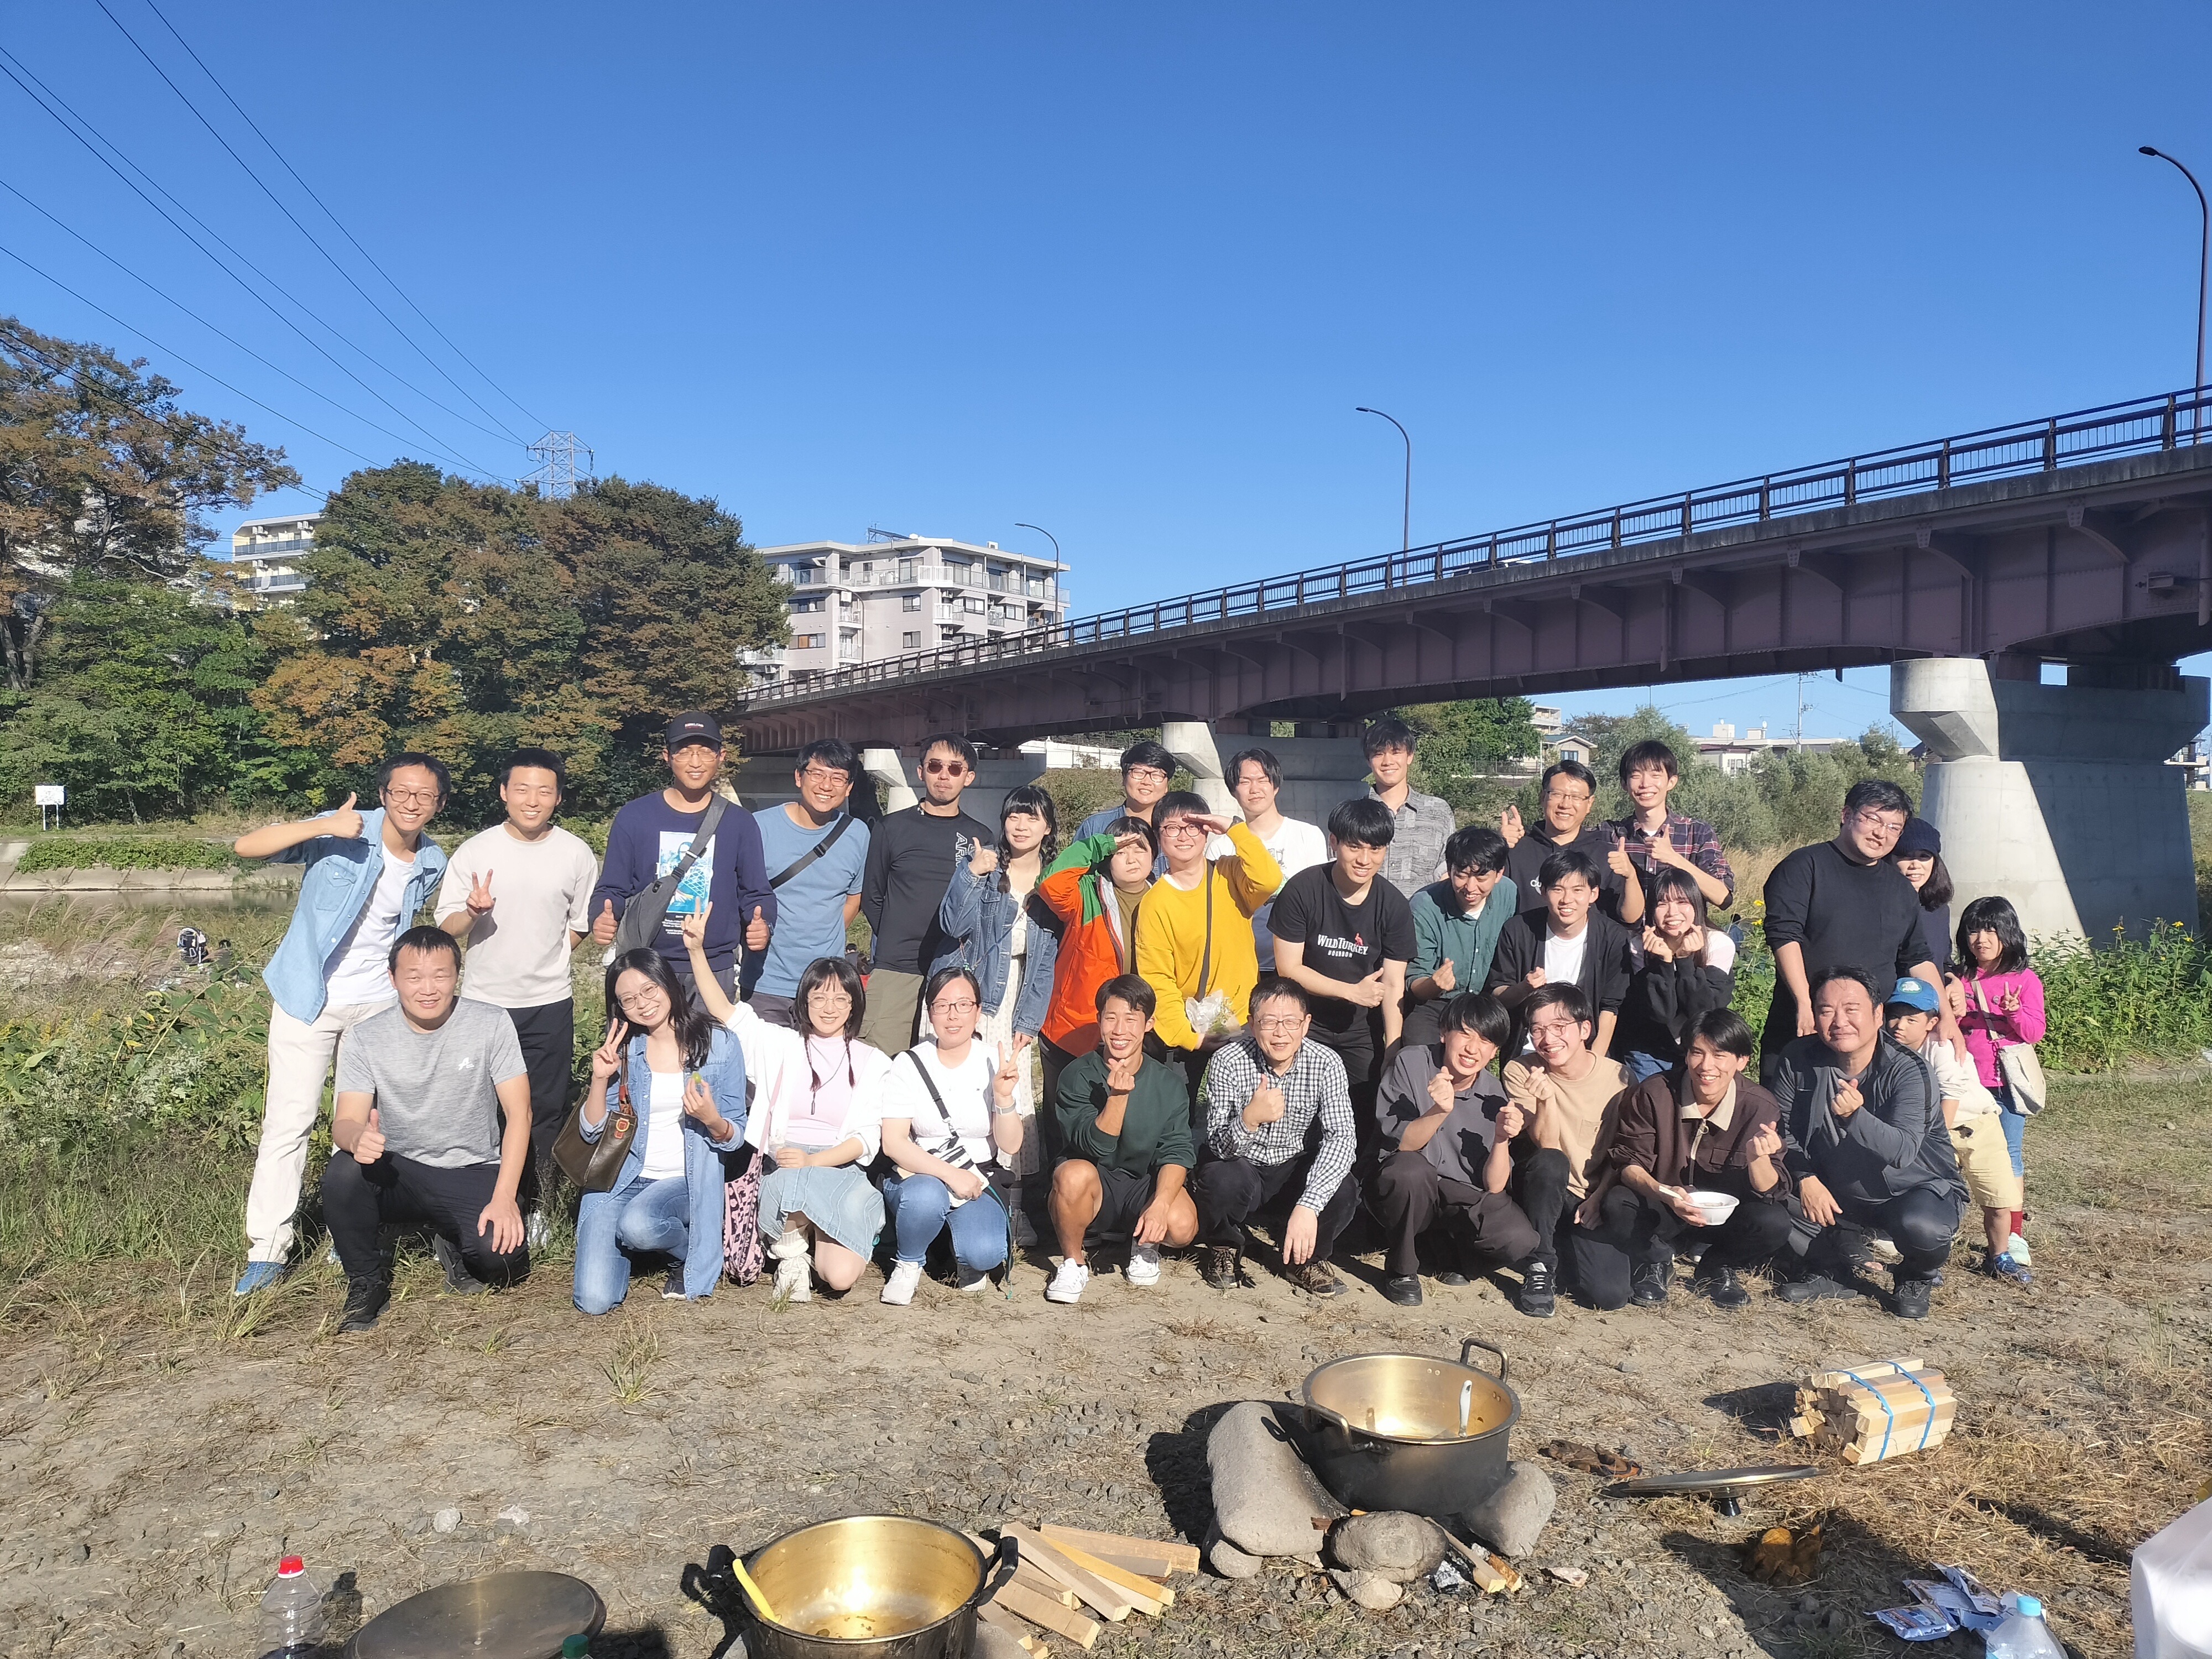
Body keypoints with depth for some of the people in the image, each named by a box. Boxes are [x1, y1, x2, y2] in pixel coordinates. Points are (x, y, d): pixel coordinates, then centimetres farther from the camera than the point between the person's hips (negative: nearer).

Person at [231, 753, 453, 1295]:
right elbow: (246, 846, -23)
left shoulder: (433, 864, 2)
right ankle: (268, 1251, 6)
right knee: (288, 1123, -4)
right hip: (308, 1000, -4)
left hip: (378, 1005, 4)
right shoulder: (342, 834, -13)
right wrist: (324, 827, -33)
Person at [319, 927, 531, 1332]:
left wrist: (503, 1197, -20)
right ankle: (367, 1283, -5)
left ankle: (451, 1243, 14)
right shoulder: (365, 1038, -7)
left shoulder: (492, 1024, -10)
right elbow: (346, 1122, -15)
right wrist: (358, 1139, -42)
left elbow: (519, 1113, -10)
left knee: (503, 1259, -26)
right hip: (397, 1171, 1)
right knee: (342, 1173, -32)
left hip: (472, 1173, -1)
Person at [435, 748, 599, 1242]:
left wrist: (543, 961, 4)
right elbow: (447, 928, -2)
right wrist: (473, 911, -22)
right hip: (482, 1002, 0)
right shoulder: (474, 852, -3)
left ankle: (536, 1207, 20)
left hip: (549, 1005, 1)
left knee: (545, 1111, 6)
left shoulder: (576, 855, 0)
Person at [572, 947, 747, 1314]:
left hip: (686, 1182, -2)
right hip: (620, 1177, 2)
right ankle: (623, 1244, 18)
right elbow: (591, 1132, 3)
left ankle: (690, 1254, -1)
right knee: (595, 1301, -15)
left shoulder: (720, 1043, -2)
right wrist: (600, 1079, -12)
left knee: (637, 1224, -35)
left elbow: (736, 1137, 0)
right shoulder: (621, 1049, 5)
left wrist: (712, 1120, -22)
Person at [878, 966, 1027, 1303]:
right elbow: (893, 1142, -11)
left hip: (978, 1183, 1)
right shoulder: (909, 1065, -4)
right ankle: (907, 1264, -4)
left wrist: (1004, 1097, -21)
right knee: (926, 1196, -36)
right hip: (918, 1176, -1)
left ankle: (965, 1257, 11)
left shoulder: (995, 1064, 0)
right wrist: (949, 1174, -24)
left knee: (985, 1254, -28)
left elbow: (1011, 1146, -3)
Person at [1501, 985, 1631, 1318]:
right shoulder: (1520, 1072, -9)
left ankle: (1567, 1250, 13)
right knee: (1549, 1162, -35)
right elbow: (1547, 1148, -17)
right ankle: (1540, 1269, -17)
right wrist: (1545, 1100, -34)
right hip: (1544, 1195, -1)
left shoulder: (1617, 1076, -6)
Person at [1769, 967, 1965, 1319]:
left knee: (1919, 1227, -36)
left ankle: (1916, 1280, 4)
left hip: (1918, 1188, -4)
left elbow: (1903, 1151, -36)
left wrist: (1855, 1115, -52)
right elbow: (1782, 1128, -5)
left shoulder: (1910, 1071, -24)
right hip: (1836, 1192, 4)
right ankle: (1834, 1272, 12)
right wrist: (1806, 1178, -20)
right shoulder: (1799, 1060, -12)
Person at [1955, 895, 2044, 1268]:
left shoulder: (2025, 980, 0)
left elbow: (2036, 1031, -5)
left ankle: (2014, 1234, 9)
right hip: (1967, 1080, 2)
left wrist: (2014, 1011, -23)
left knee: (2009, 1154, 1)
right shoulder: (1960, 980, 8)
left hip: (2008, 1080, -2)